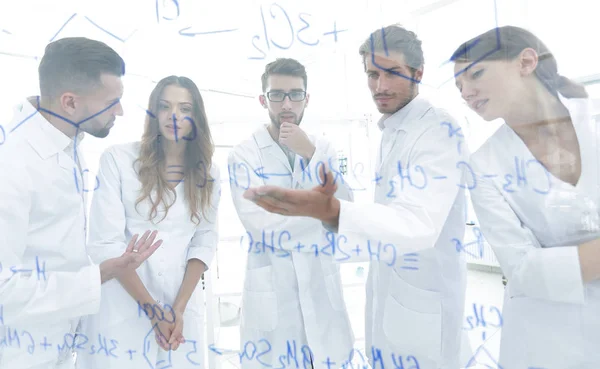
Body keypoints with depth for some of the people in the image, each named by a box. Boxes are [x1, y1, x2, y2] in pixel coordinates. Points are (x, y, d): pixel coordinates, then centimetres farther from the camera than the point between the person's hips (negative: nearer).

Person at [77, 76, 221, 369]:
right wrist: (154, 310, -11)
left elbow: (204, 241, 1)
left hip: (183, 305, 3)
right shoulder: (118, 158, -9)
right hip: (121, 304, -3)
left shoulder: (207, 173, 3)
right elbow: (105, 243, -12)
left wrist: (179, 308, -9)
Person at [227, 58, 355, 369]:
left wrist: (311, 155, -16)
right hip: (270, 292, -3)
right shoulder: (243, 155, -6)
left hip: (323, 287, 3)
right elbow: (263, 227, -17)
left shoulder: (323, 149, 5)